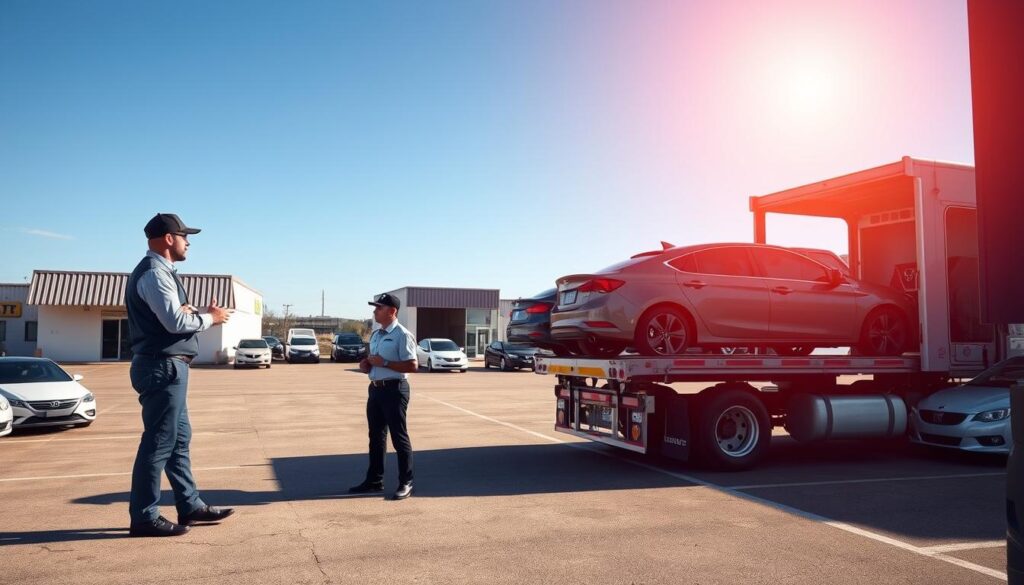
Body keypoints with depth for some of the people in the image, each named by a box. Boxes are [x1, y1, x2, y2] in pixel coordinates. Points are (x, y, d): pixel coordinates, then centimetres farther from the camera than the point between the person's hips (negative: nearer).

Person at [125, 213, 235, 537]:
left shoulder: (158, 271, 19)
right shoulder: (154, 272, -14)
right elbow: (175, 322, -22)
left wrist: (196, 312, -5)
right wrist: (210, 317, -6)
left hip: (166, 366, 11)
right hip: (163, 367, -11)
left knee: (179, 438, 14)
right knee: (159, 442, -4)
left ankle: (190, 505, 23)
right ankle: (144, 517, 4)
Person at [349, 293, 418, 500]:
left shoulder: (402, 335, -12)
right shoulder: (375, 335, 15)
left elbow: (412, 366, -19)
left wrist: (384, 362, -21)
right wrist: (367, 365, 3)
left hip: (394, 389, -9)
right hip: (375, 388, 9)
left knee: (399, 437, -2)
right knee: (376, 436, 14)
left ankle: (406, 483, 7)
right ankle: (374, 481, 24)